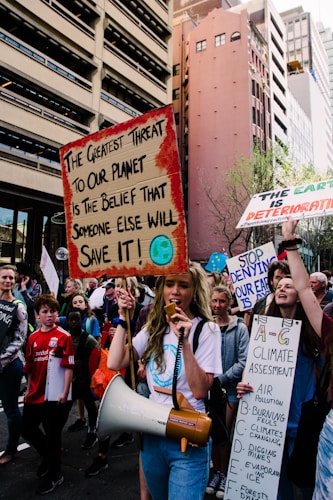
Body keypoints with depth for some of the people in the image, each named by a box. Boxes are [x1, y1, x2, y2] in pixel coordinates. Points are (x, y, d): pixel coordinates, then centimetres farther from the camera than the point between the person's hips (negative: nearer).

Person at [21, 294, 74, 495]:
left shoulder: (64, 336, -12)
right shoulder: (33, 338, 5)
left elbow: (68, 366, -13)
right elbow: (30, 367, 12)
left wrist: (65, 392, -15)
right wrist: (29, 389, 13)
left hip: (55, 396, -6)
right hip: (35, 394, 6)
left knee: (52, 433, 6)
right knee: (27, 428, 17)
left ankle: (54, 474, 29)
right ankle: (49, 456, 43)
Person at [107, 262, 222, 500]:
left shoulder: (207, 329, -12)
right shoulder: (154, 328, 3)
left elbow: (201, 391, -20)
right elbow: (115, 363, -5)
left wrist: (184, 342, -29)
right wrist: (124, 319, -8)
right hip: (152, 432, 6)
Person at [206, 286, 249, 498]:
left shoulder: (239, 328, -9)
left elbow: (243, 361, -12)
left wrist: (221, 379, -14)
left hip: (230, 389, -2)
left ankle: (225, 474, 31)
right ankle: (216, 472, 34)